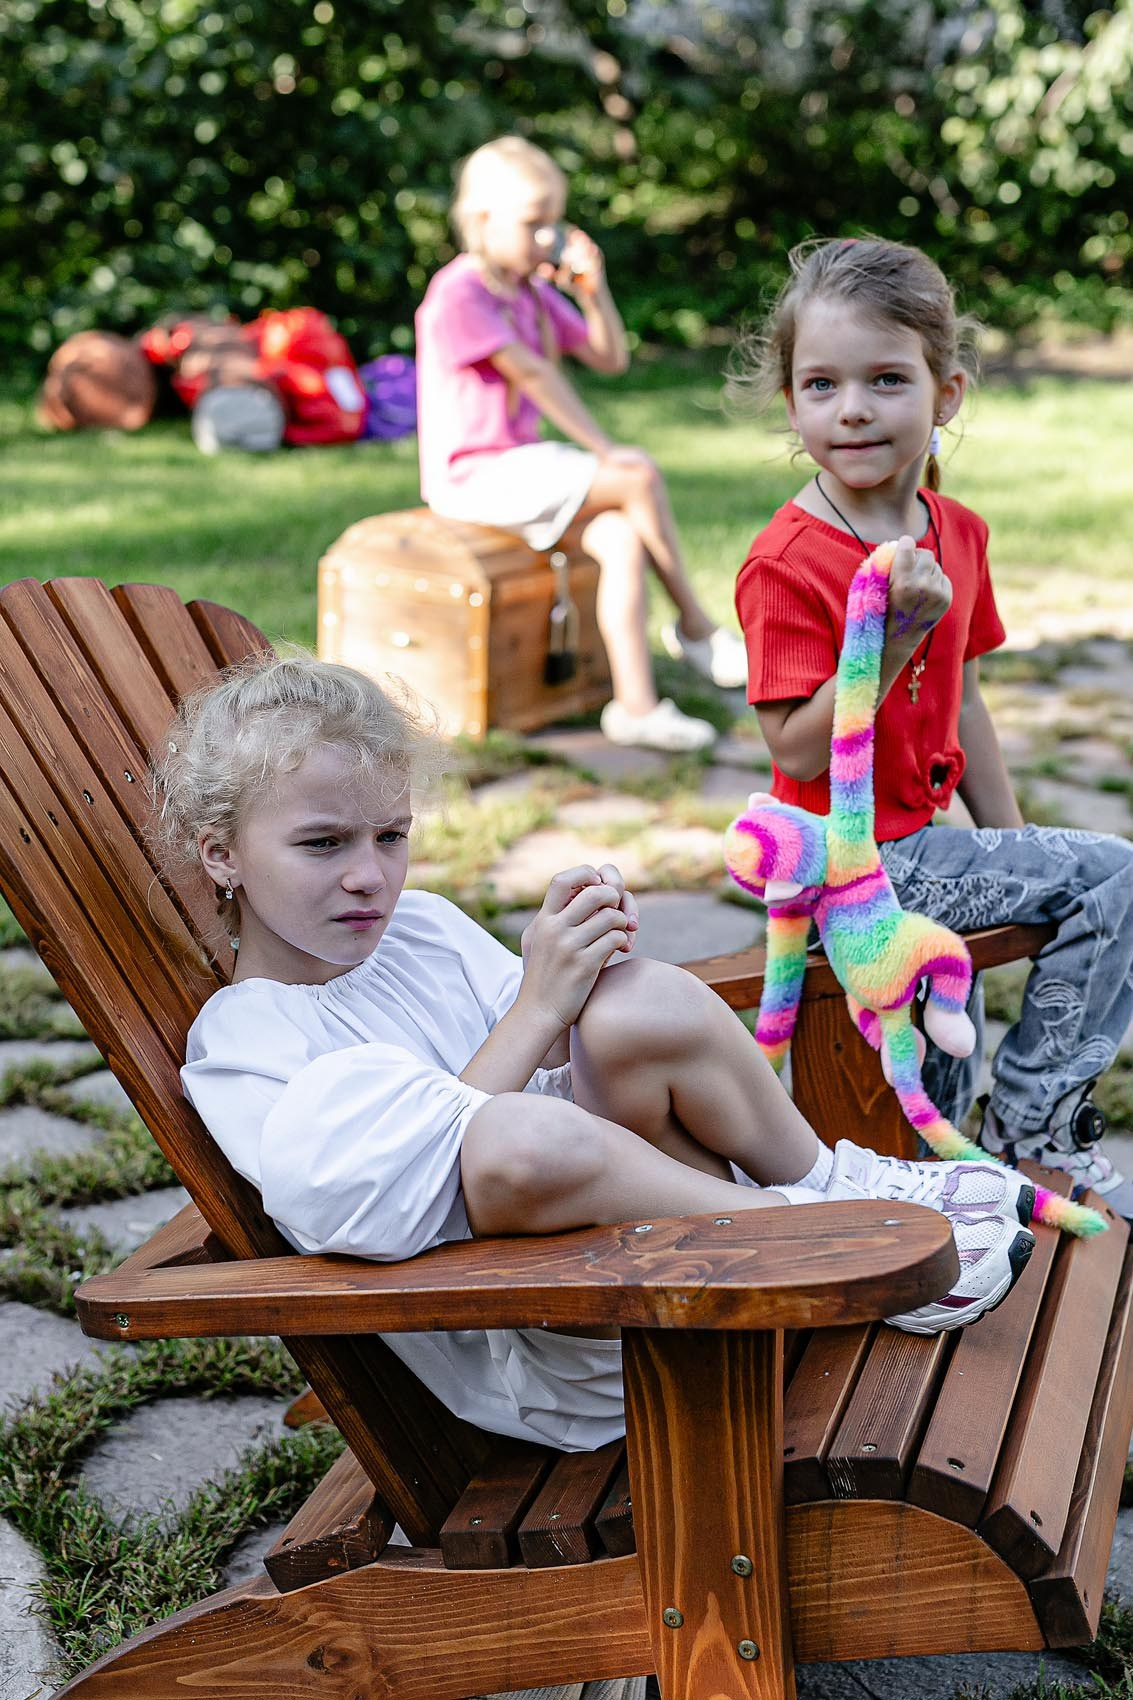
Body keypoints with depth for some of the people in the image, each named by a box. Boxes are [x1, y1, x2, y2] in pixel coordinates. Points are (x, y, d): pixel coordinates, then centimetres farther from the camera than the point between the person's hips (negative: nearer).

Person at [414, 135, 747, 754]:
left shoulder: (535, 293, 14)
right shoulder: (459, 293, -14)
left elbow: (610, 358, 15)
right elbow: (535, 375, -21)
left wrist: (592, 289, -3)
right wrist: (606, 451, -23)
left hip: (522, 464, 9)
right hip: (474, 476, -9)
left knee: (622, 539, -16)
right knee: (641, 481, -19)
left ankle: (635, 704, -18)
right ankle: (694, 627, -1)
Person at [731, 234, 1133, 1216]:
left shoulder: (958, 533, 6)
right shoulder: (788, 564, -18)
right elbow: (797, 749, -20)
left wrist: (1012, 844, 13)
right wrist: (898, 632, -29)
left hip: (917, 847, 8)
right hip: (854, 862, -8)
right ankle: (1034, 1124, -2)